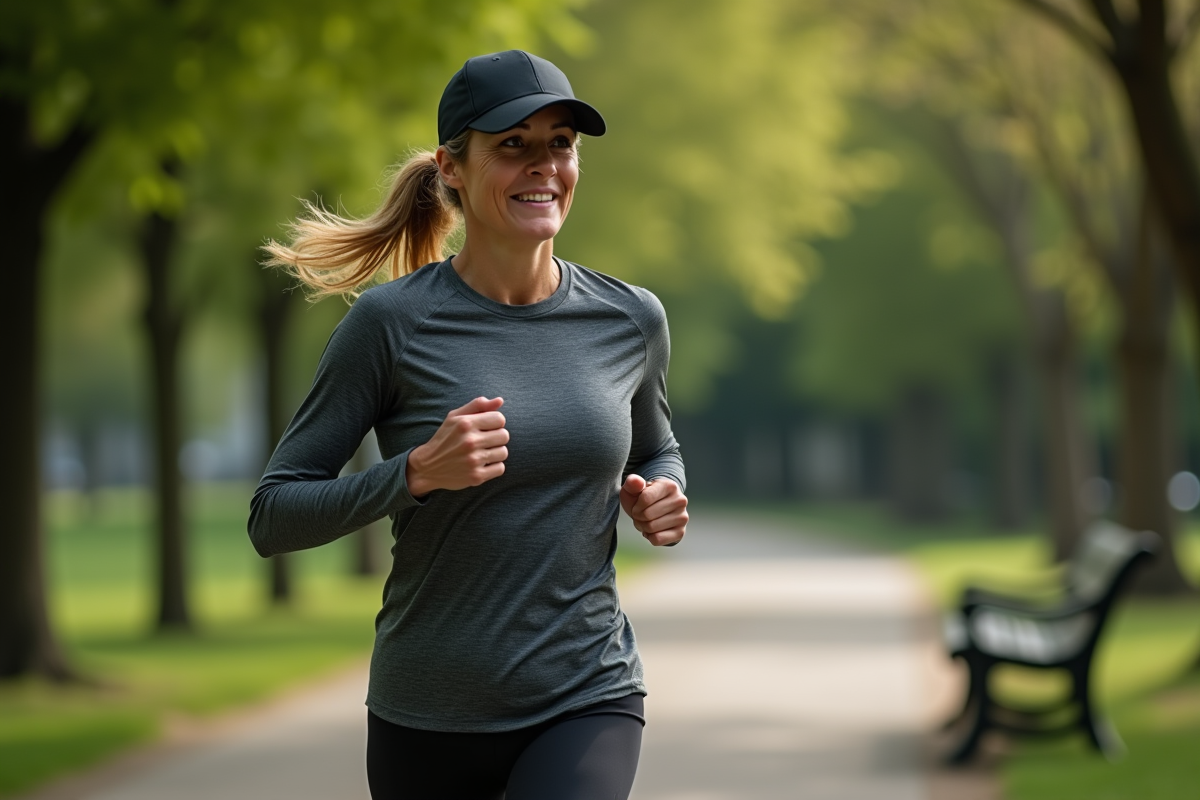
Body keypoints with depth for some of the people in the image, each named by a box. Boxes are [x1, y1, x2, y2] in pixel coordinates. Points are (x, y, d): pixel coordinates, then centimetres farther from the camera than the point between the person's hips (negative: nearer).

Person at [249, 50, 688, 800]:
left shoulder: (629, 320, 1)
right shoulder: (392, 321, -9)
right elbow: (273, 518, -8)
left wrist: (659, 497, -1)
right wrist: (417, 473, -23)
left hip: (587, 706, 1)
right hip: (429, 718, -1)